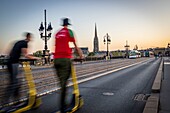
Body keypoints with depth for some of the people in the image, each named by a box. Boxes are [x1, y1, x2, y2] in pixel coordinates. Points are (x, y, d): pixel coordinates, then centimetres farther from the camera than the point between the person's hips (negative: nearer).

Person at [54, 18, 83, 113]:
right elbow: (75, 45, 7)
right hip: (65, 58, -5)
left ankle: (63, 103, 22)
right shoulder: (69, 31, 6)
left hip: (56, 59, 5)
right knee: (64, 82, -6)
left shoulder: (57, 33, 22)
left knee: (62, 81, 13)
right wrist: (80, 54, 18)